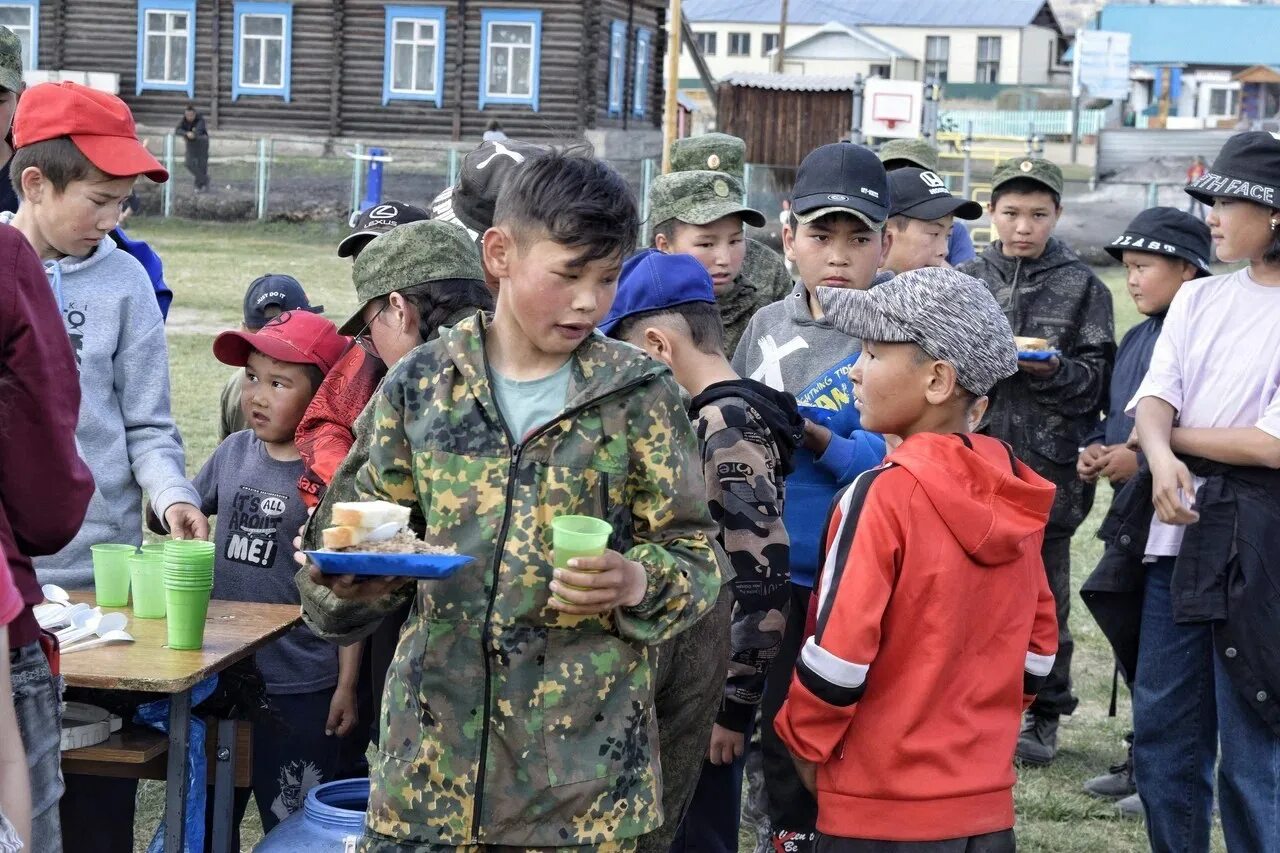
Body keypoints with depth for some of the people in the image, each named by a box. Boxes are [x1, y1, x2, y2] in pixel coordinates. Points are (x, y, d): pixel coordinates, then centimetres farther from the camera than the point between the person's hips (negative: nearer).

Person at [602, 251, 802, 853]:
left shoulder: (729, 427, -17)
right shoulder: (707, 419, 11)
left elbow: (765, 582, -21)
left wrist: (734, 707, -17)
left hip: (706, 693, -9)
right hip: (683, 683, 9)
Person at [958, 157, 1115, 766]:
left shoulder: (1082, 288, 2)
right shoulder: (966, 280, 8)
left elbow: (1097, 381, 0)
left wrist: (1052, 370, -17)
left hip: (1046, 468, -2)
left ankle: (1042, 715, 20)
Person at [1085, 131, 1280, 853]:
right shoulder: (1199, 299, 12)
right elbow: (1154, 399, 2)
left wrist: (1177, 433, -2)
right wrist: (1161, 457, -19)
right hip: (1175, 530, 6)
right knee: (1162, 736, 13)